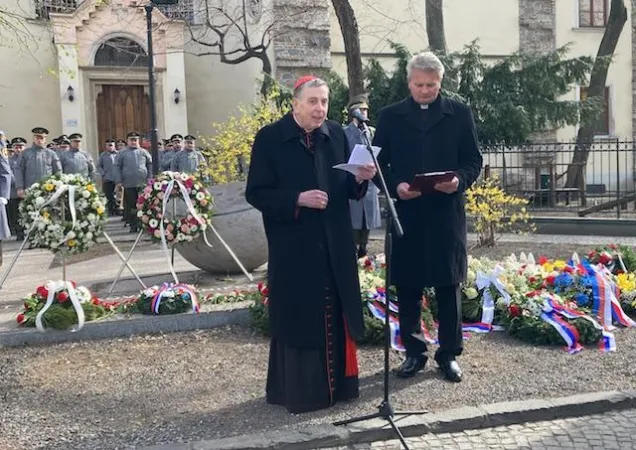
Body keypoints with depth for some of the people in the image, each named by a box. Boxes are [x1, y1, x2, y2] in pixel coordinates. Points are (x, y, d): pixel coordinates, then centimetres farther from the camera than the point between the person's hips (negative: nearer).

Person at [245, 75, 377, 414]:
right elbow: (255, 193, -8)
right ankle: (298, 390, 16)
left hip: (335, 244, 5)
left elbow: (347, 188, 11)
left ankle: (336, 383, 27)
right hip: (293, 247, -4)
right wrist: (297, 199, -20)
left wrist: (359, 179, -11)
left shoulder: (336, 134, 6)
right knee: (299, 318, 2)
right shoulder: (269, 138, -7)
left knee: (335, 316, 12)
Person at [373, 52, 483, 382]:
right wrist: (395, 186, -13)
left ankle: (449, 353, 18)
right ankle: (414, 351, 20)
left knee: (448, 285, 6)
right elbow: (379, 163, 5)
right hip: (405, 213, 1)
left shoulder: (460, 114, 6)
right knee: (407, 286, 6)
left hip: (446, 213, -1)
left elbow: (474, 160, 5)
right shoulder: (390, 117, 7)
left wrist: (460, 180, -15)